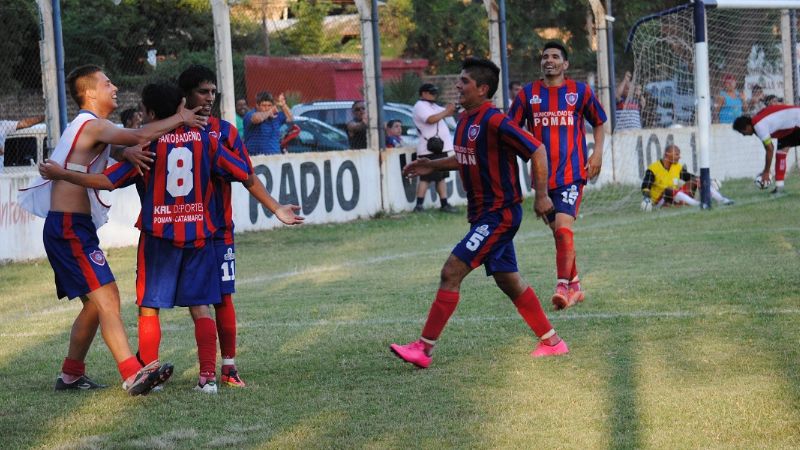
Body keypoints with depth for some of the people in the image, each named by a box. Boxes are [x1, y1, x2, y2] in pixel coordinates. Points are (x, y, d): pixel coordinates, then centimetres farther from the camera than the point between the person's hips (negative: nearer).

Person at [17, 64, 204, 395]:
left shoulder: (86, 126, 21)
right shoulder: (93, 125, -12)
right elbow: (140, 136, -27)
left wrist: (127, 152, -13)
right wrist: (179, 119, -15)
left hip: (73, 228, 10)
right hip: (69, 228, -10)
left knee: (95, 304, 15)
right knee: (106, 297, -18)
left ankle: (71, 375, 22)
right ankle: (134, 376, -26)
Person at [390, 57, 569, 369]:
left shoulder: (495, 122, -20)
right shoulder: (465, 120, 9)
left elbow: (537, 151, -17)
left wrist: (541, 195, -18)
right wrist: (433, 165, 15)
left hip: (499, 214, -10)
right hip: (483, 214, 10)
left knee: (452, 272, -12)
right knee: (507, 280, 14)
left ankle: (424, 349, -10)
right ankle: (551, 342, 24)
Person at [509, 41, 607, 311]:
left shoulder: (580, 91, 3)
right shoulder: (528, 94, 6)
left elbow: (598, 123, 15)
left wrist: (598, 152, 2)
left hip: (572, 172, -3)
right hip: (543, 175, 3)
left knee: (563, 226, -19)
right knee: (558, 231, 10)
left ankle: (563, 286, -19)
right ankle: (575, 286, 23)